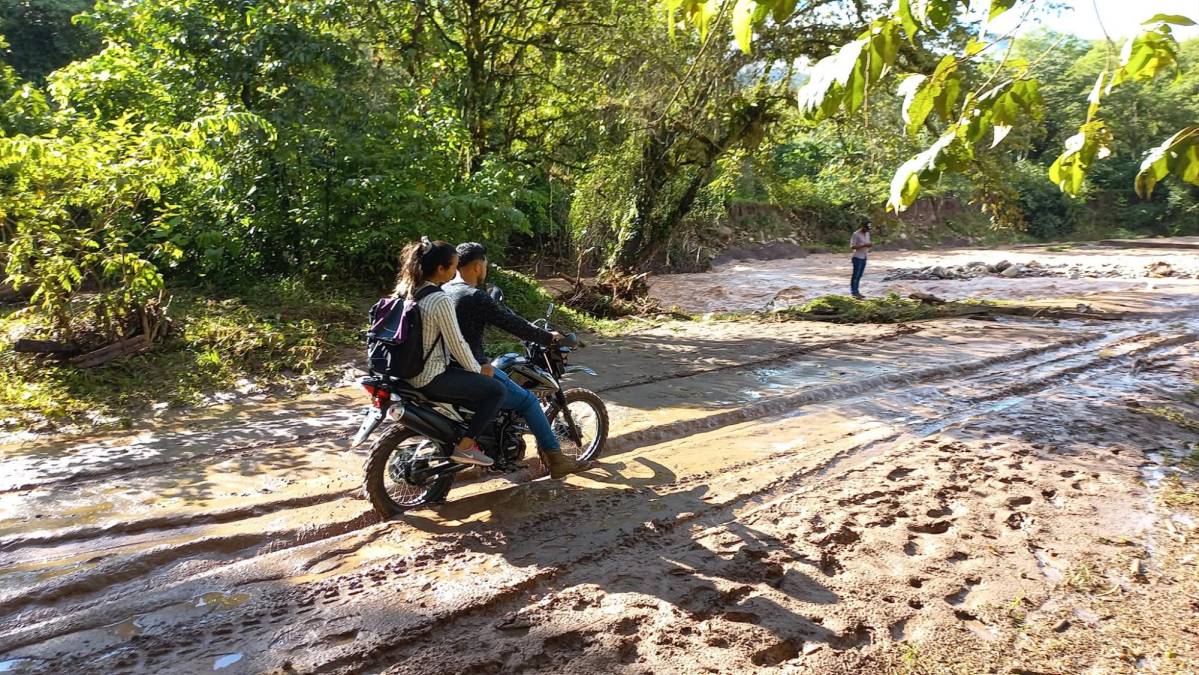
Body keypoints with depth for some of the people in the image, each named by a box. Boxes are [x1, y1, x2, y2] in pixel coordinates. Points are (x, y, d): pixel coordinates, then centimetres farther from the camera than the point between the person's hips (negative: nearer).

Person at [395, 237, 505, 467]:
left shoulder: (406, 289, 4)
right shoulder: (440, 300, -23)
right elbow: (456, 343, -19)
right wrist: (478, 370, -2)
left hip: (411, 370, 9)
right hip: (432, 378, -9)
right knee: (496, 390, -2)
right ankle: (464, 447, 0)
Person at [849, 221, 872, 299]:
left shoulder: (867, 233, 12)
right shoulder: (856, 234, -13)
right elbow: (852, 246, -17)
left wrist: (869, 247, -1)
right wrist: (864, 245, -24)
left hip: (864, 258, 8)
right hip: (857, 257, -8)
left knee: (859, 275, 9)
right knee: (856, 275, -6)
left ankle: (856, 292, 13)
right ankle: (854, 292, -5)